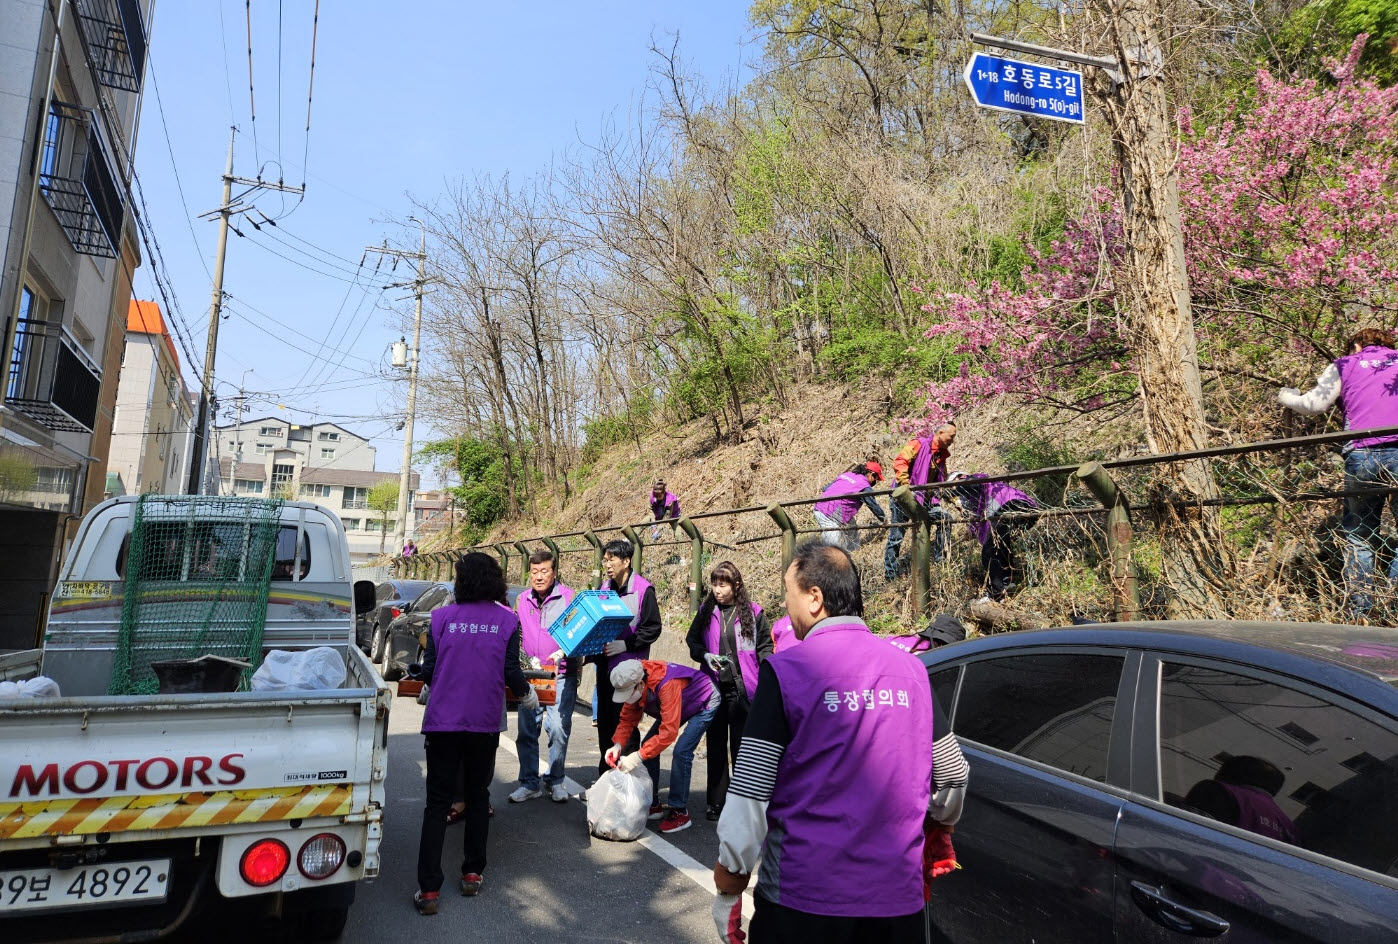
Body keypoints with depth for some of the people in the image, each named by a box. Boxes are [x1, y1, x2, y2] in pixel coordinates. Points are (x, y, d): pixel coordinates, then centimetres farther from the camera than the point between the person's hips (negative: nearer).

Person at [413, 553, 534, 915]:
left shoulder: (442, 617, -3)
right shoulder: (507, 620, -4)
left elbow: (428, 671, -3)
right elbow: (511, 673, -6)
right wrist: (527, 694, 14)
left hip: (443, 721, 0)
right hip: (485, 723, 0)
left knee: (437, 803, 7)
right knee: (477, 796, 19)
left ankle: (429, 889, 5)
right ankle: (472, 874, 26)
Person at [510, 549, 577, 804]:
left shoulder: (569, 597, -4)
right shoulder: (522, 600, 9)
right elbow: (515, 636, 16)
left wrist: (562, 654, -20)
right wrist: (528, 659, 2)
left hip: (562, 675, -4)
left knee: (558, 728, -5)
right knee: (526, 729, 6)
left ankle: (555, 781, 13)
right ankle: (529, 783, 19)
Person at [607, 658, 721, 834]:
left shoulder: (667, 685, -43)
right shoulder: (633, 685, -19)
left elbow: (668, 731, -44)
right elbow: (627, 719, -11)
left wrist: (637, 757, -45)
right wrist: (618, 745, -28)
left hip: (705, 702, -8)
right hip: (680, 704, 8)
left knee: (681, 751, -21)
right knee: (648, 744, 0)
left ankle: (680, 812, -8)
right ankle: (653, 804, 12)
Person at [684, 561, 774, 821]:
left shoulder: (753, 612, -3)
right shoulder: (706, 611, 5)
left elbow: (765, 646, 1)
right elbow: (692, 641, 12)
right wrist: (705, 655, -8)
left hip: (742, 689, -3)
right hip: (714, 686, 3)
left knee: (741, 746, 6)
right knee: (716, 745, 11)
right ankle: (716, 801, 21)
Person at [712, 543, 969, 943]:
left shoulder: (784, 672, -14)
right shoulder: (912, 669, 0)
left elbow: (747, 803, -15)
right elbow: (953, 776, 10)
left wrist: (727, 894, -1)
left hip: (801, 899, -4)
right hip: (899, 900, 4)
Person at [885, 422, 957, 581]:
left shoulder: (941, 456, 16)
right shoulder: (918, 444, -8)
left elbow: (942, 483, 23)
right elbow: (899, 462, -21)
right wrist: (905, 485, -28)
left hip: (924, 501, 7)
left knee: (945, 520, -5)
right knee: (895, 538, -3)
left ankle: (939, 560, 7)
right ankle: (890, 576, 4)